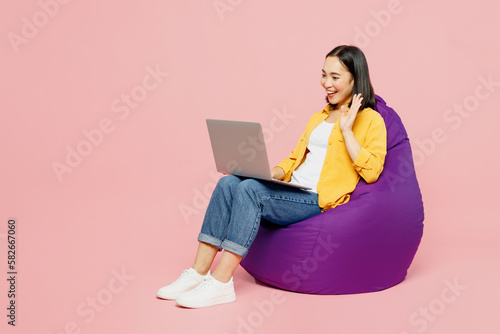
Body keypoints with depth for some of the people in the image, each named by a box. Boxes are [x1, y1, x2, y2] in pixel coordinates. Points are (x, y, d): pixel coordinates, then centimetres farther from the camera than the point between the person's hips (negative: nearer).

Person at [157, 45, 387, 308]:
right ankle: (198, 273, -19)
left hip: (319, 199, -7)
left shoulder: (371, 120, 3)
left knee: (249, 190, -29)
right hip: (293, 190, 7)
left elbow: (371, 172, -10)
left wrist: (346, 129, -11)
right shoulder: (319, 117, 26)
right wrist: (265, 173, 7)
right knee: (229, 183, -18)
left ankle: (221, 283, -28)